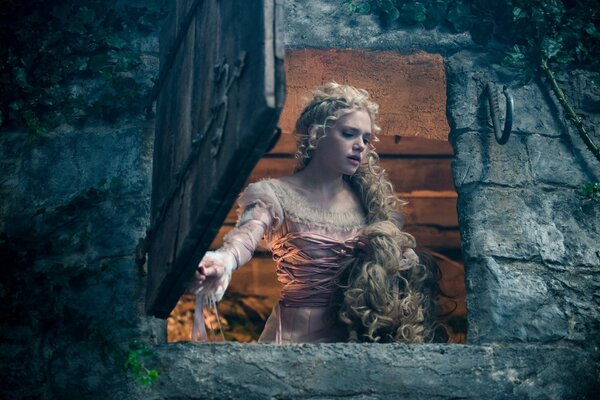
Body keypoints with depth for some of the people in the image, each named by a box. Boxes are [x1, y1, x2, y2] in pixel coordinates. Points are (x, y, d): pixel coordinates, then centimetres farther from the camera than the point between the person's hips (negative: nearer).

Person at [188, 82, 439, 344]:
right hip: (298, 335, -4)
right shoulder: (276, 195, -5)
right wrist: (225, 260, -46)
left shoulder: (366, 197, 9)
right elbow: (246, 234, -24)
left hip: (358, 333, 5)